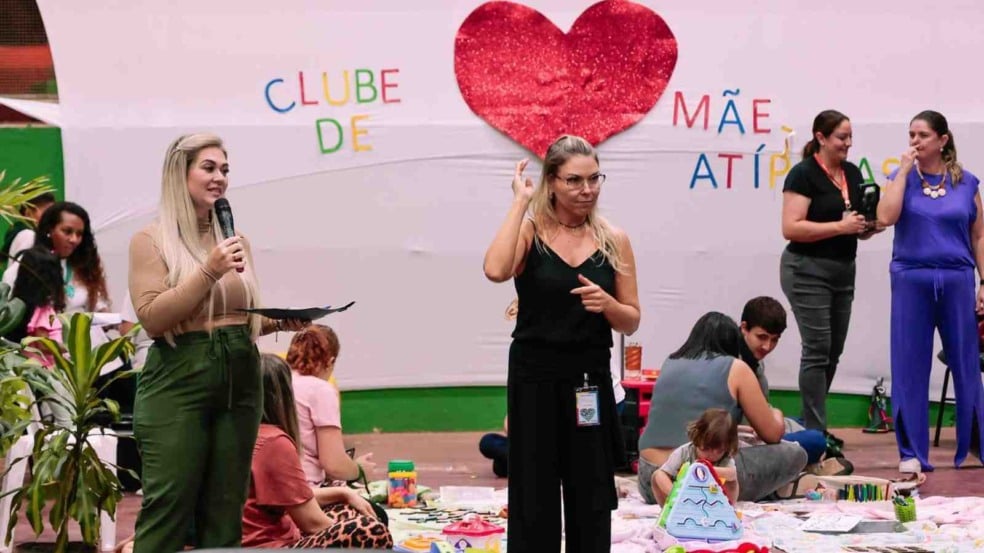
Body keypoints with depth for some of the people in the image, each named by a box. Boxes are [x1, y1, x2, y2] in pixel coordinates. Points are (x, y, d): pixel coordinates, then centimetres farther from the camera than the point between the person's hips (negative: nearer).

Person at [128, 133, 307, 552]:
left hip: (240, 381, 6)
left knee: (224, 513, 8)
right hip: (178, 381, -6)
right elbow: (152, 319, -12)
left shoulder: (235, 239, 14)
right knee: (167, 512, -7)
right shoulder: (151, 240, -3)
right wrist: (209, 271, -17)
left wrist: (279, 321, 2)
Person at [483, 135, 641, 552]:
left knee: (591, 501, 7)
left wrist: (606, 303, -15)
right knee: (534, 499, 3)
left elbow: (631, 322, 7)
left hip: (590, 380, 2)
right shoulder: (529, 232, -3)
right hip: (534, 379, -2)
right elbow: (495, 270, -25)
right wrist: (520, 202, -17)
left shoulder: (613, 241, 3)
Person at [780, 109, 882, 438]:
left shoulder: (853, 174, 10)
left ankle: (810, 422, 20)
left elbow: (860, 225, 20)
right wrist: (840, 227, -22)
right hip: (808, 271, -7)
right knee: (817, 350, -8)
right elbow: (791, 228, -19)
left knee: (833, 351, 9)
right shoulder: (804, 174, -11)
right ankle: (815, 433, -4)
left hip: (843, 271, 7)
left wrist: (867, 227, -3)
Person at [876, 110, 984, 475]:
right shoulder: (902, 177, 4)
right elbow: (885, 217, -13)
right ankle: (912, 453, 5)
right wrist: (905, 170, -11)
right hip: (911, 280, 0)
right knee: (910, 366, 0)